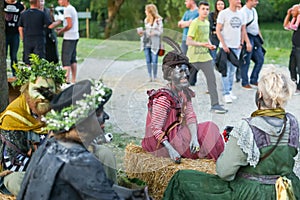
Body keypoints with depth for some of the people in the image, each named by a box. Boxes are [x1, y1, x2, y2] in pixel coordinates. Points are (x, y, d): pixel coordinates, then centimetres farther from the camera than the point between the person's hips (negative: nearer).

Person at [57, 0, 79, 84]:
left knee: (65, 59, -8)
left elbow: (69, 25, -18)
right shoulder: (72, 8, 16)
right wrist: (62, 29, 14)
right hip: (75, 37, 9)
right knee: (73, 59, 12)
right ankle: (73, 80, 14)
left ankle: (67, 79, -11)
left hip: (69, 37, -9)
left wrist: (61, 31, -6)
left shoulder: (67, 9, -13)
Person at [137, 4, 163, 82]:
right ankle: (150, 76, 12)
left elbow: (161, 31, -5)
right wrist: (142, 32, 2)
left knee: (154, 61, -6)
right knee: (148, 61, 5)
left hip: (154, 43, -5)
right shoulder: (146, 20, 13)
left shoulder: (158, 20, -4)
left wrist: (154, 33, -22)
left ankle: (154, 76, 4)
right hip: (146, 42, 5)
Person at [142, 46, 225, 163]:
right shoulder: (163, 98, -25)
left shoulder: (184, 93, 2)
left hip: (177, 134, 8)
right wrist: (171, 150, -31)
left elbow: (190, 116, -4)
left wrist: (194, 137, -21)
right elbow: (156, 129, -25)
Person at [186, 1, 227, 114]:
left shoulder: (207, 23, 12)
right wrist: (202, 44, -31)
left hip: (205, 56, 7)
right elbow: (188, 41, -18)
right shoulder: (195, 23, -13)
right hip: (193, 57, -7)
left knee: (211, 79, 3)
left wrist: (210, 45, 6)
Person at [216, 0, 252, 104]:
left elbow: (243, 30, 17)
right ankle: (226, 94, -4)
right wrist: (224, 45, -14)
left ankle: (230, 90, 20)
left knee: (232, 71, 11)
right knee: (226, 71, -5)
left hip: (236, 46, 5)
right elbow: (218, 30, -8)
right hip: (226, 46, -5)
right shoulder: (223, 13, -7)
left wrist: (247, 42, 6)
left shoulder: (241, 14, 10)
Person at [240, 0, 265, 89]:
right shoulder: (244, 11, -14)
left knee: (260, 59, 9)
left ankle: (254, 80, 20)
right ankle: (245, 82, 7)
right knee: (246, 61, -3)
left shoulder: (254, 10, 15)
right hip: (248, 37, -9)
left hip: (255, 38, 9)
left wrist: (260, 36, 22)